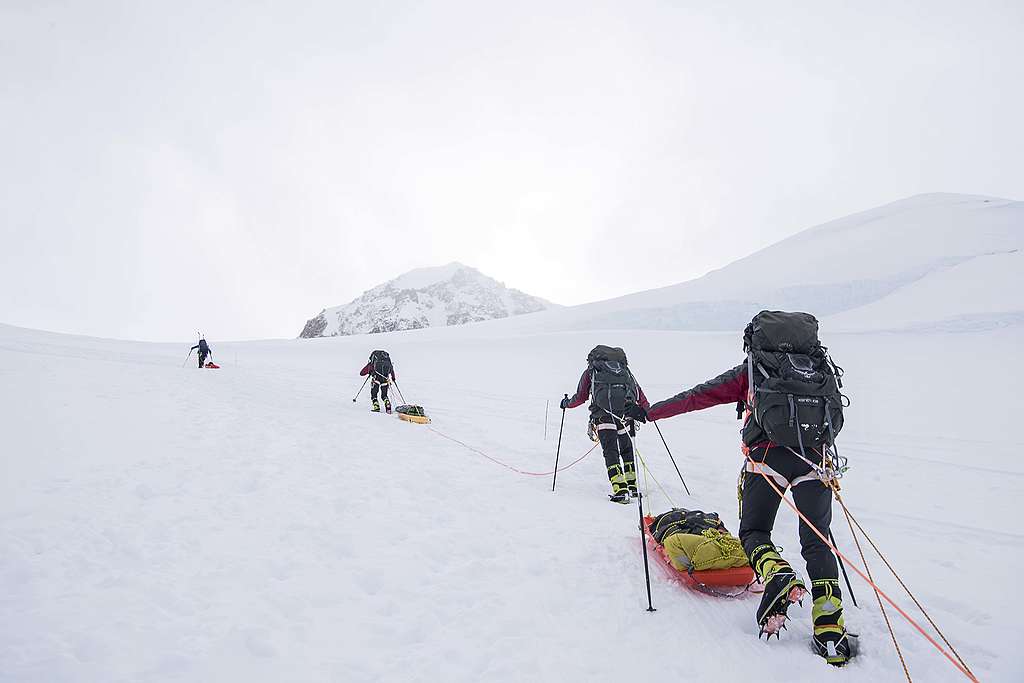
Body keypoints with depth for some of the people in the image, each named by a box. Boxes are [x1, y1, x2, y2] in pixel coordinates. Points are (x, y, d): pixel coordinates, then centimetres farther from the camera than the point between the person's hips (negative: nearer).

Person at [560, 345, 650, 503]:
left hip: (604, 411, -3)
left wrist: (566, 403, 39)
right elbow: (638, 391, 24)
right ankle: (632, 485, 18)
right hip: (626, 410, 3)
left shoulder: (590, 371, 22)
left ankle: (620, 489, -14)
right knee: (626, 448, 19)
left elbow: (580, 398, 21)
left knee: (610, 450, -2)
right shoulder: (624, 368, 30)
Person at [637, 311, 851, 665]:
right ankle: (830, 631, 1)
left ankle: (778, 576, -19)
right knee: (816, 543, 12)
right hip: (816, 461, 3)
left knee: (754, 532, 12)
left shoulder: (751, 371, 15)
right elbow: (836, 419, 32)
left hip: (768, 457, -3)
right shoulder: (823, 370, 24)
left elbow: (699, 395, 13)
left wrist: (651, 412, 21)